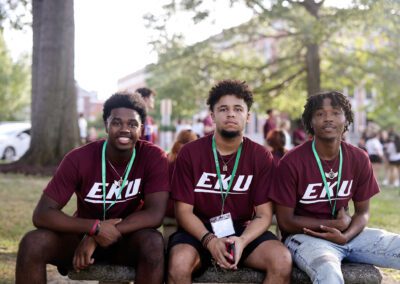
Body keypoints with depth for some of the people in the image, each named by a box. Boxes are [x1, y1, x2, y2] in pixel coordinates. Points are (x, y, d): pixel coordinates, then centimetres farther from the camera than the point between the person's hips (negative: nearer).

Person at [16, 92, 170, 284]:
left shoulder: (153, 157, -15)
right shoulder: (79, 158, -15)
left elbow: (155, 214, -23)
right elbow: (42, 214, -19)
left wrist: (94, 238, -27)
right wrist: (96, 227, -33)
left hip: (129, 238, 0)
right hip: (84, 234, 1)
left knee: (153, 243, -34)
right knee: (32, 243, -26)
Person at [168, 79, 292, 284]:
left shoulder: (261, 157, -1)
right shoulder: (190, 153, -4)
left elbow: (263, 214, -3)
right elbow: (184, 210, -6)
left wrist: (242, 241, -24)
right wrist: (210, 240, -24)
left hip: (243, 231, 2)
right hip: (199, 232, -1)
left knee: (282, 260, -25)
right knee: (179, 262, -33)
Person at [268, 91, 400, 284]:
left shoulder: (359, 159, 1)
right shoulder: (292, 162, -13)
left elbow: (362, 212, 8)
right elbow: (285, 221, -9)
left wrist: (345, 236, -13)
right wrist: (336, 224, -7)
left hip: (349, 234, 6)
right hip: (305, 236, -5)